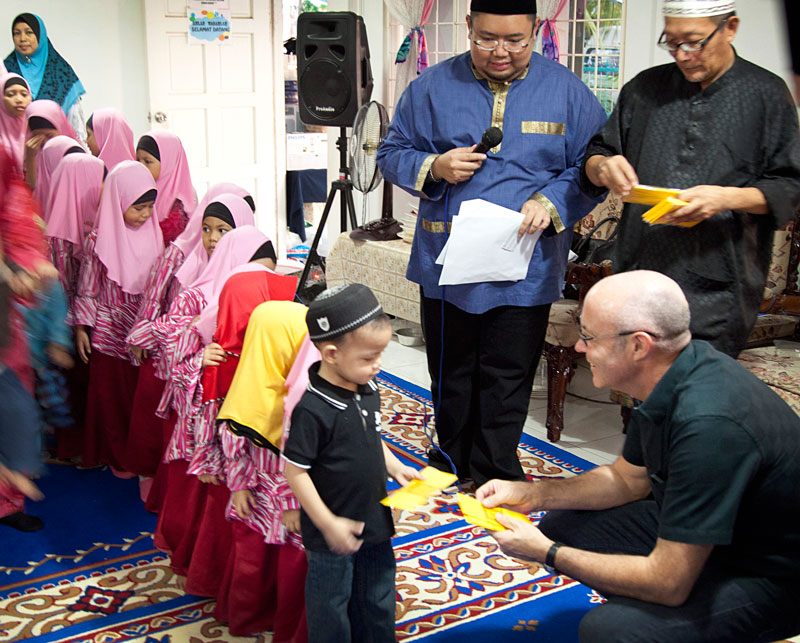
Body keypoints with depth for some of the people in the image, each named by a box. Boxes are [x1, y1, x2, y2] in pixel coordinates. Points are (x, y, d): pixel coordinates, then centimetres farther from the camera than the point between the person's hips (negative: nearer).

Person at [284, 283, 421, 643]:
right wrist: (328, 524, -19)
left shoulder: (368, 390, -3)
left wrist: (394, 467, 1)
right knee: (331, 609, 14)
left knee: (378, 600, 24)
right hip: (332, 533, -7)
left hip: (375, 519, 7)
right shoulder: (312, 409, -27)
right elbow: (295, 471, -21)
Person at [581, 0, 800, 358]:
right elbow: (595, 154, 16)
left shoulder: (767, 94, 3)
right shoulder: (645, 88, 12)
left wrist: (727, 198, -18)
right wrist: (603, 167, -9)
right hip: (639, 277, 3)